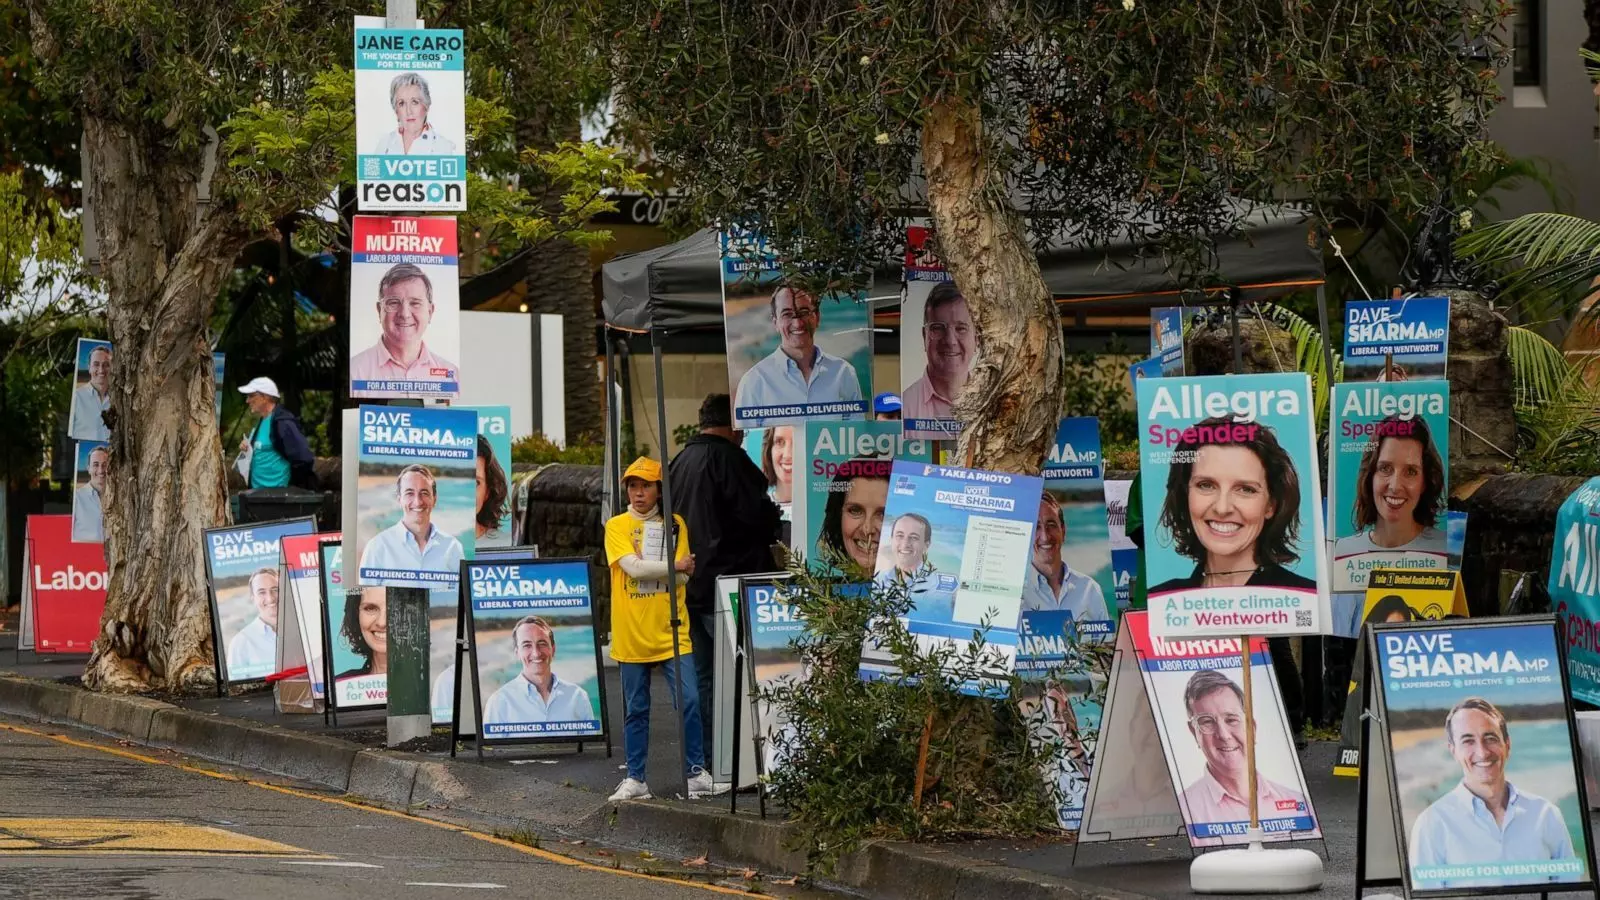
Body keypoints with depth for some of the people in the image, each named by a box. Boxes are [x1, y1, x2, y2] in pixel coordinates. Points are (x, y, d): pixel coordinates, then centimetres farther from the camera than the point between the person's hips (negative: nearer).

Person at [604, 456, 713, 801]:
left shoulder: (674, 525, 8)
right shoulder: (617, 526, 3)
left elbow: (683, 574, -3)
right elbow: (633, 567, -12)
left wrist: (648, 567, -16)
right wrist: (674, 566, -10)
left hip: (671, 632, 0)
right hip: (631, 634, 0)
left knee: (689, 701, -6)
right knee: (635, 710, 6)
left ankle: (696, 772, 4)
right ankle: (635, 779, 14)